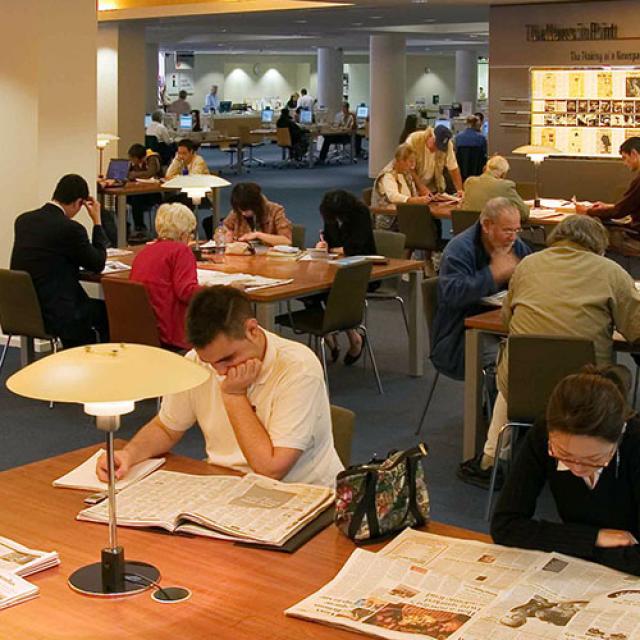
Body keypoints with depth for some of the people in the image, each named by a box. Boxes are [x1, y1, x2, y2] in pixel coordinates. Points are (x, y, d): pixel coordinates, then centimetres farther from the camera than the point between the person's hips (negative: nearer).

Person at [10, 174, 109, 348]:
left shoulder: (23, 220, 4)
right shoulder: (71, 229, -17)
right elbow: (98, 264, -2)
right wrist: (97, 221, 5)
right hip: (54, 317, -7)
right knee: (107, 312, 17)